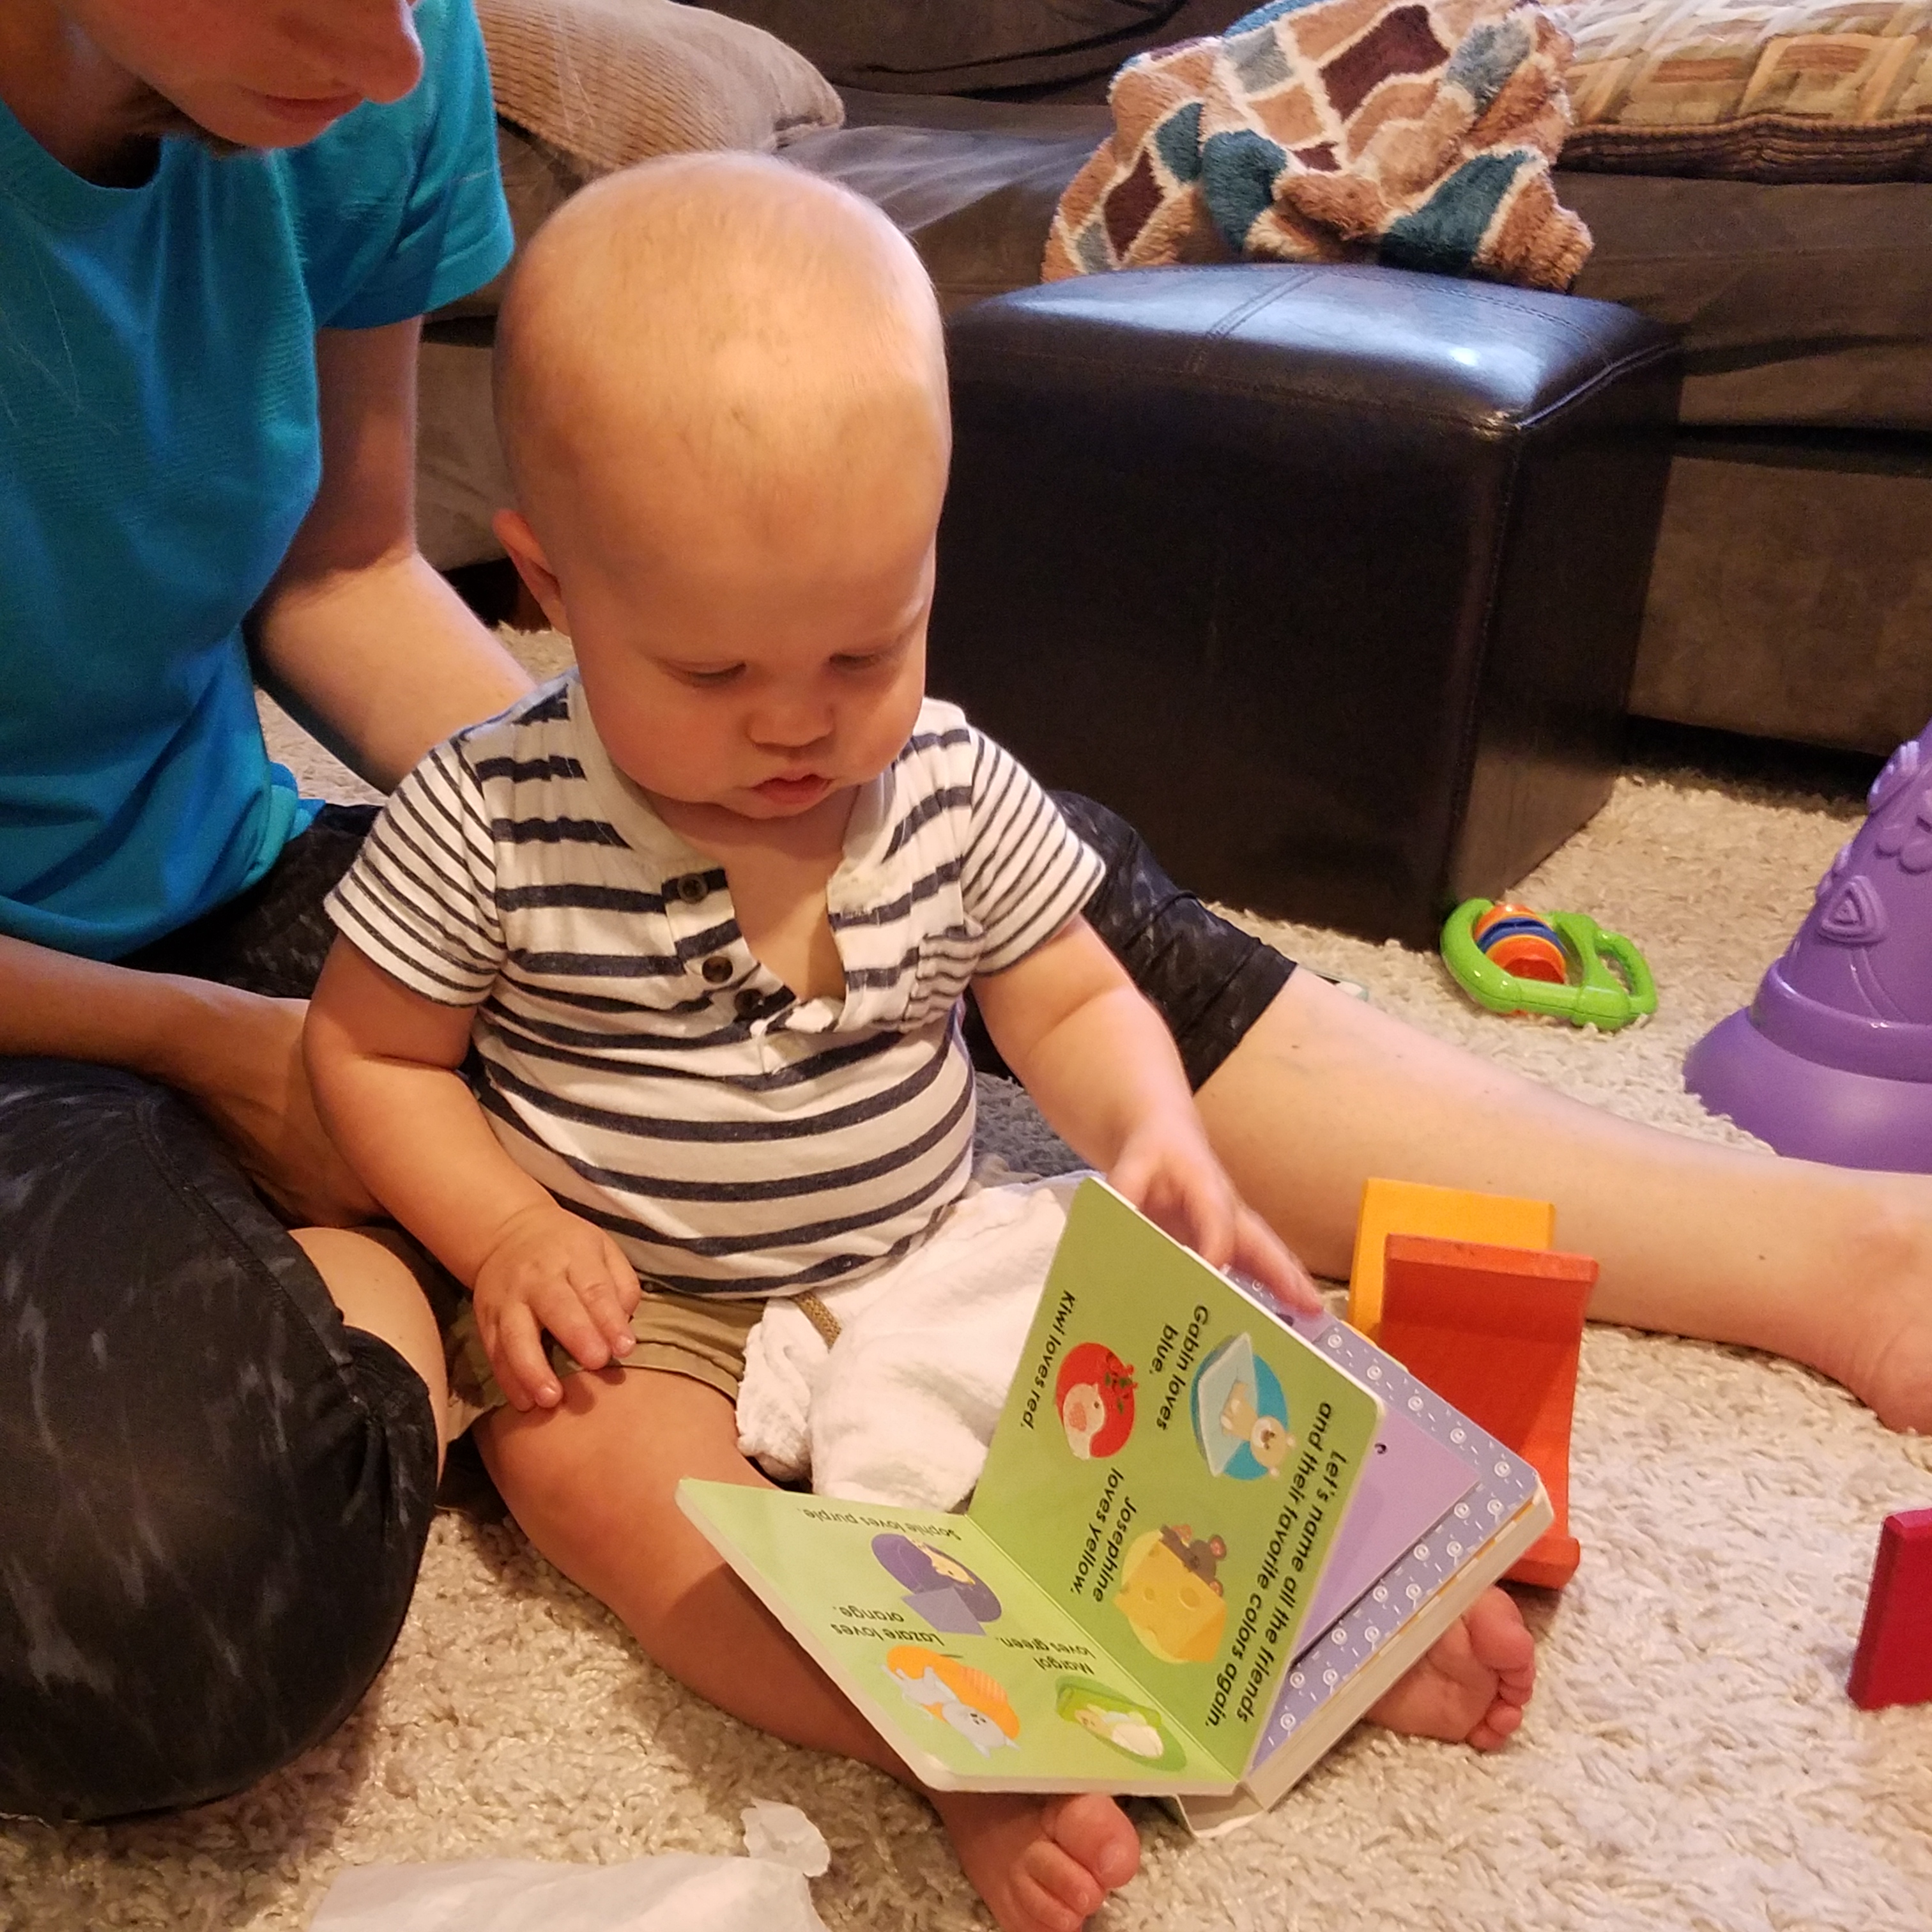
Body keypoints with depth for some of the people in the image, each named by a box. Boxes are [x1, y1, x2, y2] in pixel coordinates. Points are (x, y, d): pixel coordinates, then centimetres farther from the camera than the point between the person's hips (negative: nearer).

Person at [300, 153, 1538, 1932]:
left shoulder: (959, 795, -7)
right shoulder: (490, 824, -14)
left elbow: (1076, 1004, 3)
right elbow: (371, 1052, -3)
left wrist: (1157, 1139, -18)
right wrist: (508, 1233, -18)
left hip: (931, 1270, 3)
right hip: (645, 1314, -2)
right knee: (585, 1461, -29)